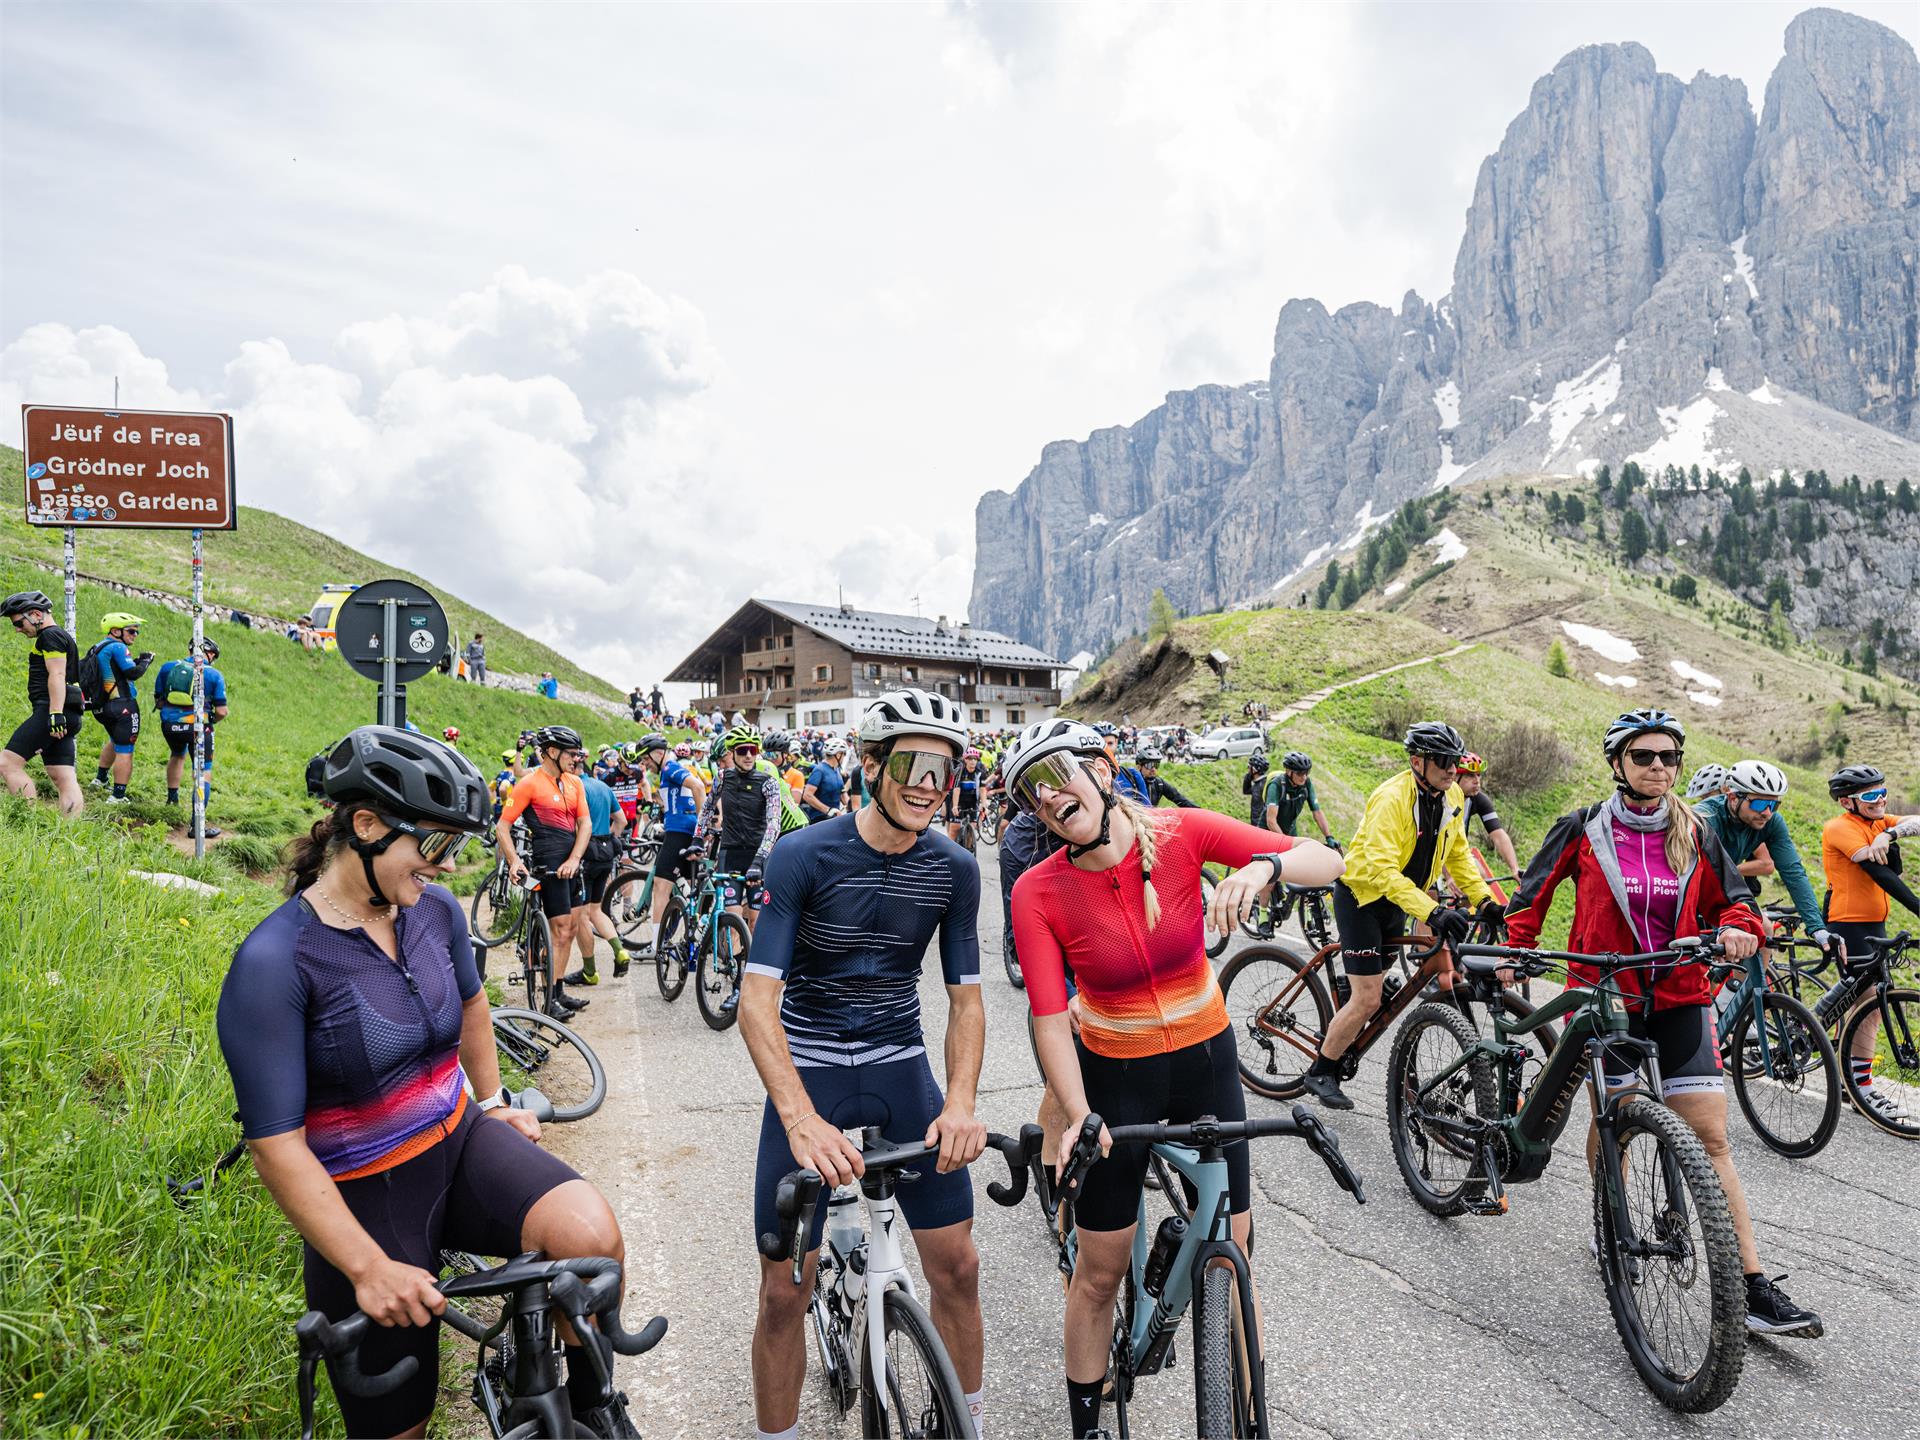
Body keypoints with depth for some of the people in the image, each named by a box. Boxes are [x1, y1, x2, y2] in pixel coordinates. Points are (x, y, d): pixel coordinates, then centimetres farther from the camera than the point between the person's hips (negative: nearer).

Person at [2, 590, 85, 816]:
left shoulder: (50, 635, -5)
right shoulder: (62, 637, 27)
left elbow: (57, 675, -17)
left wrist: (55, 714, -25)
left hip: (50, 711, -10)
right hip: (64, 717, 10)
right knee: (64, 779, 2)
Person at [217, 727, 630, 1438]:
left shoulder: (436, 909, -4)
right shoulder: (273, 962, -22)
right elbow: (276, 1144, -21)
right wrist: (369, 1269, -22)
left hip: (460, 1142, 4)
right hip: (365, 1197, -4)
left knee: (593, 1238, -24)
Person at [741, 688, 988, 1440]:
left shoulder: (954, 869, -7)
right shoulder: (804, 856, -18)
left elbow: (965, 998, -1)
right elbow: (757, 998, -22)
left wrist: (961, 1101, -19)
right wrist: (800, 1118, -36)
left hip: (899, 1066, 3)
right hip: (809, 1073, -3)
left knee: (956, 1266, 4)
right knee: (784, 1289, -2)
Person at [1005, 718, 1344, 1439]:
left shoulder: (1181, 832, -17)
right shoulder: (1038, 892, -18)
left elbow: (1327, 862, -18)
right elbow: (1049, 1016, -19)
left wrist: (1263, 864, -39)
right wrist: (1078, 1115, -33)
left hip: (1207, 1061, 1)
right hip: (1114, 1075, -1)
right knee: (1100, 1271, 8)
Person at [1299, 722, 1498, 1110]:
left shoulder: (1452, 798, -2)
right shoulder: (1392, 798, -27)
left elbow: (1457, 854, 11)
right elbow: (1383, 869, -35)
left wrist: (1484, 900, -1)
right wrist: (1431, 912, -44)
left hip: (1397, 900, 7)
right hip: (1361, 895, -7)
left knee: (1371, 990, 11)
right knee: (1368, 999, -9)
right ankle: (1319, 1073, 6)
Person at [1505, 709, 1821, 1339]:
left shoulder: (1695, 834, 4)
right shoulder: (1584, 829, -3)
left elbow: (1729, 898, 11)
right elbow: (1533, 891, 5)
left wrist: (1737, 928, -10)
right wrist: (1516, 947, -7)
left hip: (1681, 998, 2)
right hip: (1603, 995, -1)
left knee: (1711, 1138, -3)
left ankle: (1754, 1289, -2)